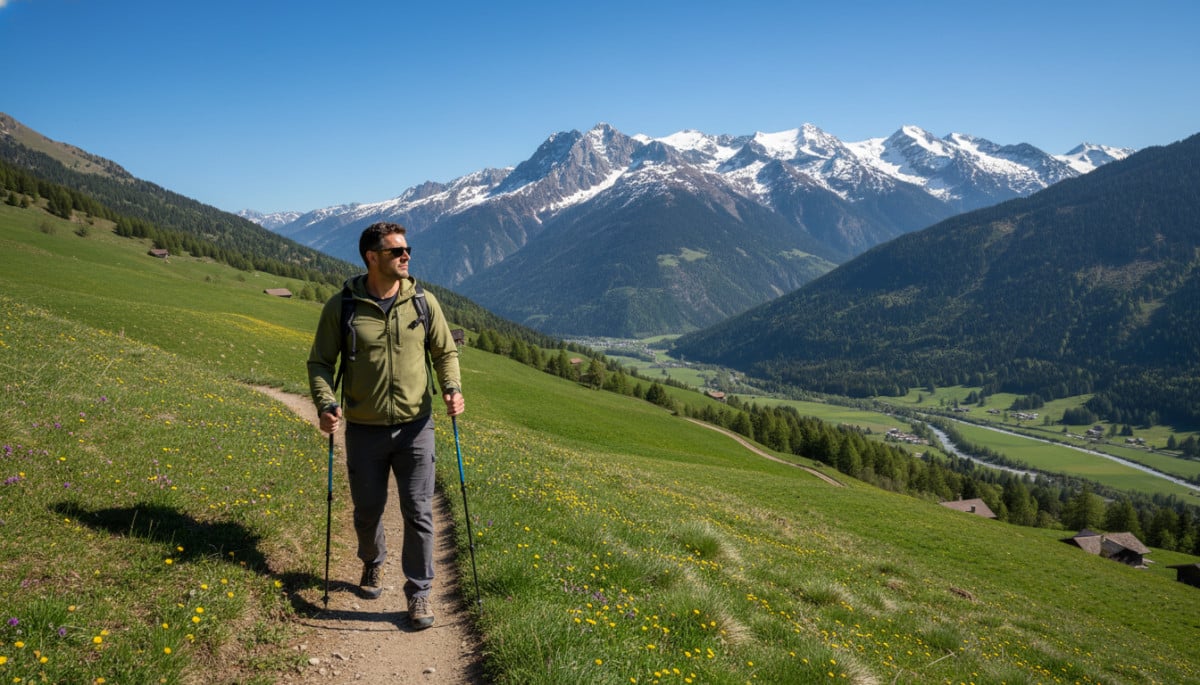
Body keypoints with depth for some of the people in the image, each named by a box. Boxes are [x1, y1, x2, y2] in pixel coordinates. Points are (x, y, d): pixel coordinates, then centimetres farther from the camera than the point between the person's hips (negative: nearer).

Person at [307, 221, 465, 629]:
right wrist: (326, 404, -16)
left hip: (415, 427, 0)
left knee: (418, 513, -1)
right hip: (364, 430, 0)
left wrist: (452, 388, -9)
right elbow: (320, 362, 1)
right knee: (367, 510, 15)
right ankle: (372, 563, 45)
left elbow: (445, 352, 10)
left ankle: (419, 594, 13)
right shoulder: (341, 307, -6)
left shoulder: (424, 302, 0)